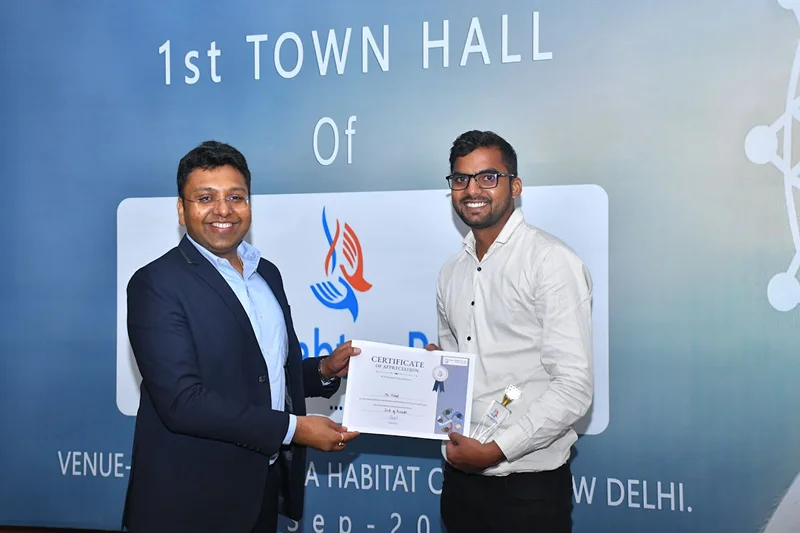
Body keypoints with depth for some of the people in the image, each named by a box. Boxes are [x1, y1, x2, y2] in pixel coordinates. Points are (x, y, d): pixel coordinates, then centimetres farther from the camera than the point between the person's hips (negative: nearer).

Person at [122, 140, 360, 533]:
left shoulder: (267, 274, 9)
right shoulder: (157, 284, -13)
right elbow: (182, 401, -21)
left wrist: (325, 370, 0)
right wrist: (294, 428, -19)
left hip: (266, 488, 7)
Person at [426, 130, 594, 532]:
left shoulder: (551, 262, -10)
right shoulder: (451, 273, 11)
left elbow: (574, 387, -16)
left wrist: (497, 449, -19)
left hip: (529, 484, -6)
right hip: (461, 475, 6)